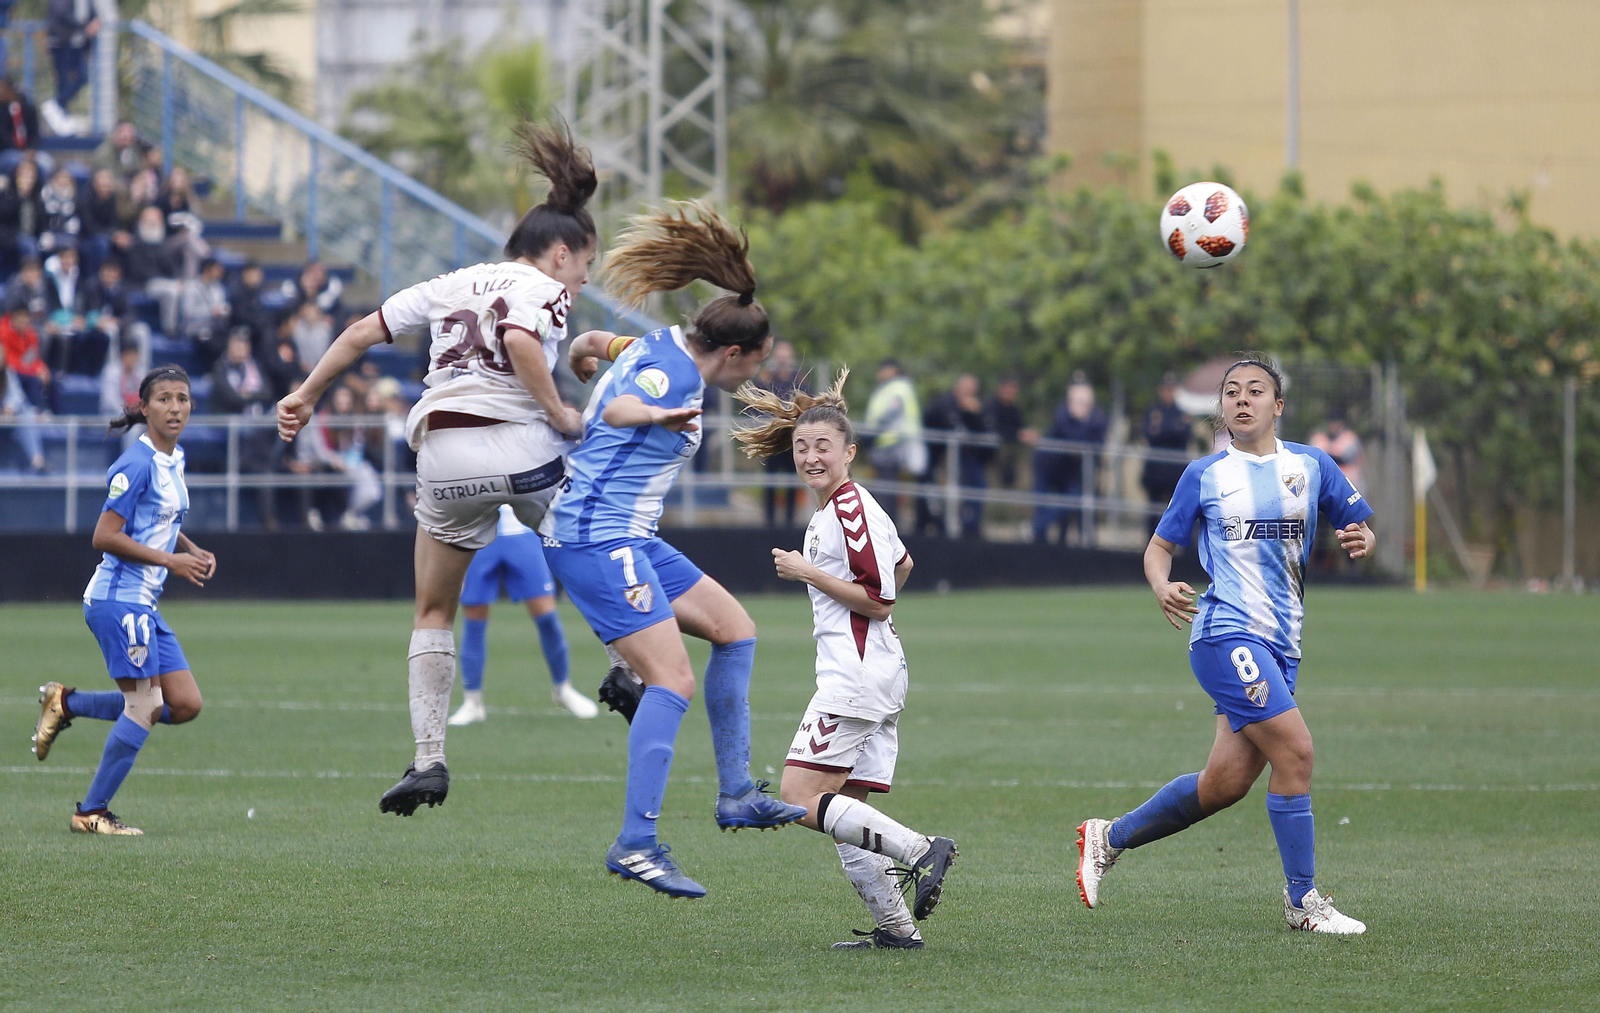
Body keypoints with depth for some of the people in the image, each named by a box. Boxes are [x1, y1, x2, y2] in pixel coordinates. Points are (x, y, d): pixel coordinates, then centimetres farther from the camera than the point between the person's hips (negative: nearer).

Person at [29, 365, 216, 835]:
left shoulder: (174, 460, 13)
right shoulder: (138, 464, -15)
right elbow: (105, 536, -18)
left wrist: (193, 551, 10)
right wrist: (170, 560, -16)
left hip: (144, 603, 9)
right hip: (119, 598, -9)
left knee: (186, 704, 5)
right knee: (144, 707, -11)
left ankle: (66, 703, 15)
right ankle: (91, 812, 0)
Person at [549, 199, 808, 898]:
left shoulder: (661, 348, 11)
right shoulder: (675, 374, -17)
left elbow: (591, 344, 25)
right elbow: (616, 410, -35)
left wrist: (584, 360, 41)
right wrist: (654, 417, -50)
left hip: (628, 539, 11)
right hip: (599, 541, -11)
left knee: (734, 627, 14)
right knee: (674, 681, -19)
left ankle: (735, 794, 16)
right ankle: (636, 843, -22)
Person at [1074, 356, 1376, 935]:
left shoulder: (1311, 466, 12)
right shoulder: (1205, 475, 6)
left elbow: (1358, 528, 17)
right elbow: (1160, 546, 11)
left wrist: (1361, 540, -8)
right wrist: (1161, 585, -11)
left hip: (1280, 646, 5)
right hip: (1226, 631, -5)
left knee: (1226, 783, 2)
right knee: (1295, 751, -18)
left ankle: (1110, 838, 22)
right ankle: (1302, 900, -8)